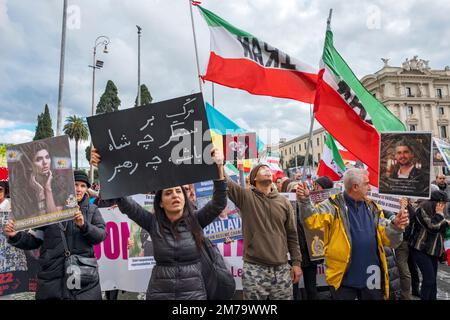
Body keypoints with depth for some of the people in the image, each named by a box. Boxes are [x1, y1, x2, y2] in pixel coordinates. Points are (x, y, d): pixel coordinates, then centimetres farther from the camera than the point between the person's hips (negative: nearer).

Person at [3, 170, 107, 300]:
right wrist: (15, 236, -9)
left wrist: (84, 225, -21)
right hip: (51, 279, 1)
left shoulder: (92, 210, 4)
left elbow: (101, 235, -6)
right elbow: (33, 241, 9)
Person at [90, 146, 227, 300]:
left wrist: (219, 169, -32)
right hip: (159, 293, 1)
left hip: (194, 292, 0)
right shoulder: (153, 222, -4)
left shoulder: (195, 220, -5)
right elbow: (123, 202, -9)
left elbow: (218, 204, -18)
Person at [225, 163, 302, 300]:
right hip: (254, 269, -3)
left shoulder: (284, 202, 7)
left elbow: (292, 235, 10)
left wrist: (296, 262, 7)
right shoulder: (245, 196, 0)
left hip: (282, 269, 3)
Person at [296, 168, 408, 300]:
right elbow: (313, 220, -22)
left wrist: (395, 227, -15)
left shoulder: (373, 208, 7)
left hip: (371, 277, 5)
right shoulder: (334, 205, -8)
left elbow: (387, 239, 6)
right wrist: (305, 201, -39)